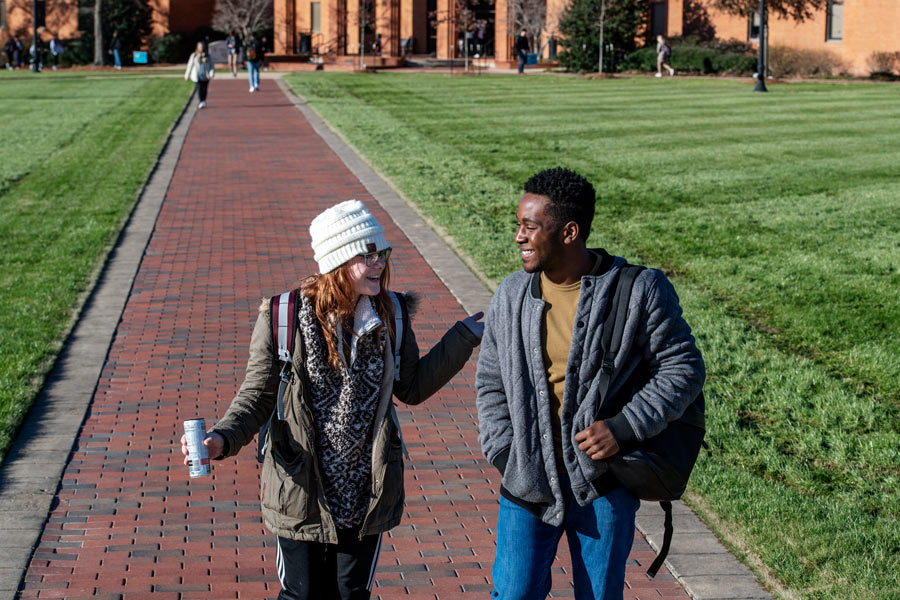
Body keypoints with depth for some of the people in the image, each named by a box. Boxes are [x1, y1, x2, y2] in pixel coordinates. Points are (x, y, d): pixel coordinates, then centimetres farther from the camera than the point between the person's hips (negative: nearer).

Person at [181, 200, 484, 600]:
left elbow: (411, 388, 9)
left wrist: (465, 335, 6)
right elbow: (258, 395, -7)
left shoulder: (389, 316, -2)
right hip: (302, 494, -3)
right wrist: (222, 439, -25)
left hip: (366, 498, 4)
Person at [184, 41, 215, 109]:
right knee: (199, 89, -15)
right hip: (197, 76, -2)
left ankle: (203, 102, 22)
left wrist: (212, 73, -12)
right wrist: (187, 75, 11)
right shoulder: (194, 55, 1)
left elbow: (212, 66, 5)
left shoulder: (207, 56, 5)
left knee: (204, 89, 8)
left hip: (205, 77, 2)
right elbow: (190, 65, 7)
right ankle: (202, 102, -21)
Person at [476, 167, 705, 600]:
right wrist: (506, 454, -4)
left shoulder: (639, 292, -10)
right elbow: (491, 384, 9)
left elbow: (684, 369, -5)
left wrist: (624, 426, -17)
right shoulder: (511, 296, 1)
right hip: (528, 481, 2)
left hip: (603, 483, -2)